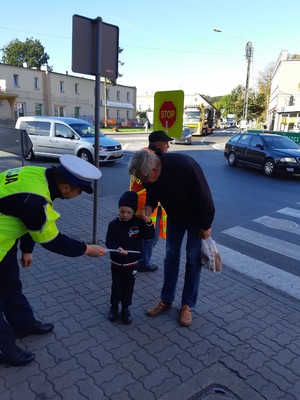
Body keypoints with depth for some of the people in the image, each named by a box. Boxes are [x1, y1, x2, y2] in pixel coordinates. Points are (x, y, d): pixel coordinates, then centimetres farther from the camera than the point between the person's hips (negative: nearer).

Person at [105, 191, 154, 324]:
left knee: (128, 287, 13)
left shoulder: (139, 223, -10)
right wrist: (117, 249, -31)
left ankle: (125, 308, 32)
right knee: (116, 286, 14)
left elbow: (149, 236, -12)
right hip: (117, 263, 0)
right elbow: (109, 242, -12)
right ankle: (114, 307, 35)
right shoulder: (113, 224, -12)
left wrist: (148, 223, -28)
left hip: (132, 263, 0)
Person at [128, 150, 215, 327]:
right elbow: (152, 194, -1)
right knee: (171, 255, 8)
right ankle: (166, 300, 22)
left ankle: (187, 305, 16)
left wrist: (206, 226, -19)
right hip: (175, 214, 5)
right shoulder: (148, 174, -21)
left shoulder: (185, 166, -39)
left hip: (196, 216, -5)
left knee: (193, 259, 1)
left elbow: (204, 196, -28)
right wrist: (149, 206, -23)